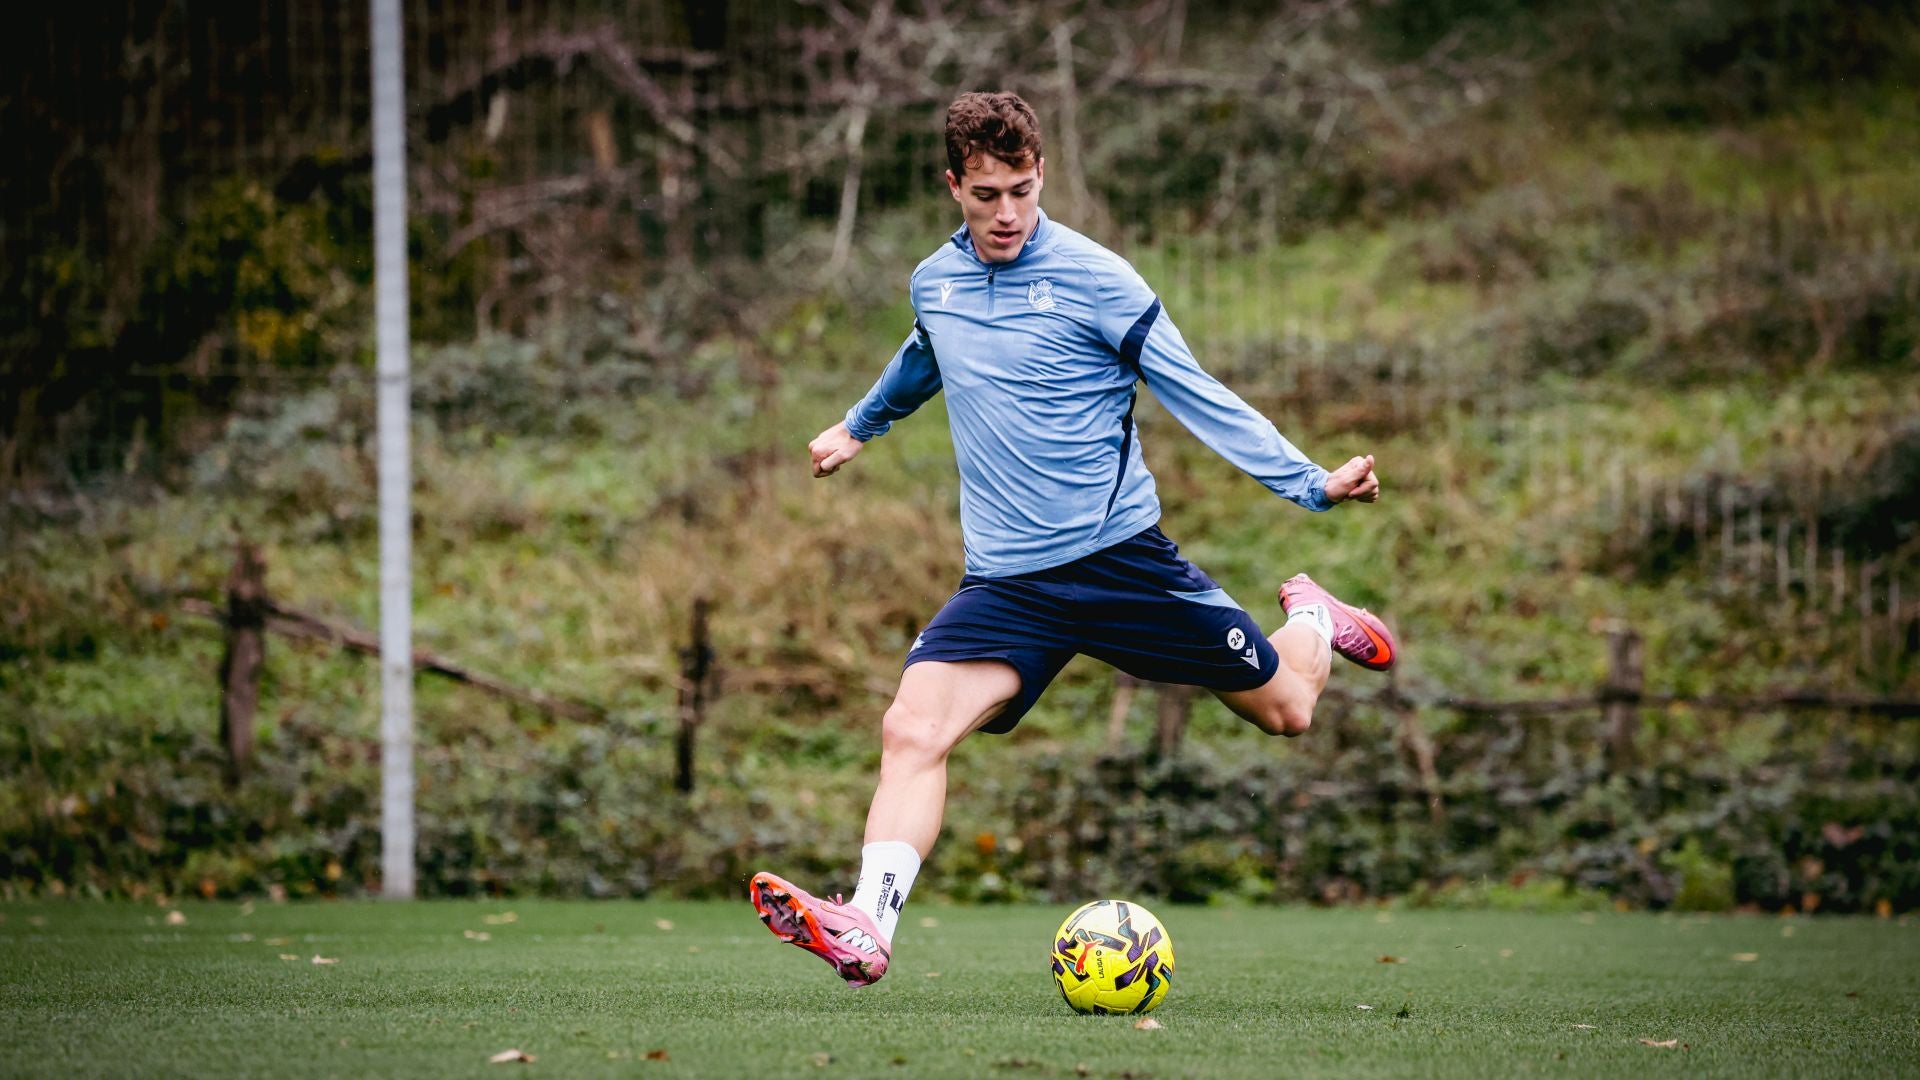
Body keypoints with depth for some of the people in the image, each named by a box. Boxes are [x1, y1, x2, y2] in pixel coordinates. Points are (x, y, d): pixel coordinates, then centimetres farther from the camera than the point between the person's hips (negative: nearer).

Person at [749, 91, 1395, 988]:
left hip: (1121, 556, -3)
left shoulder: (1095, 280, -9)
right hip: (1005, 582, 3)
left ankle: (1312, 621, 41)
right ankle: (867, 929, -31)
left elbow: (1197, 397, -7)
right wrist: (859, 425, 49)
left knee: (1285, 711, 7)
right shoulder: (933, 283, 6)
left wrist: (1312, 483, -16)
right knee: (911, 731, -21)